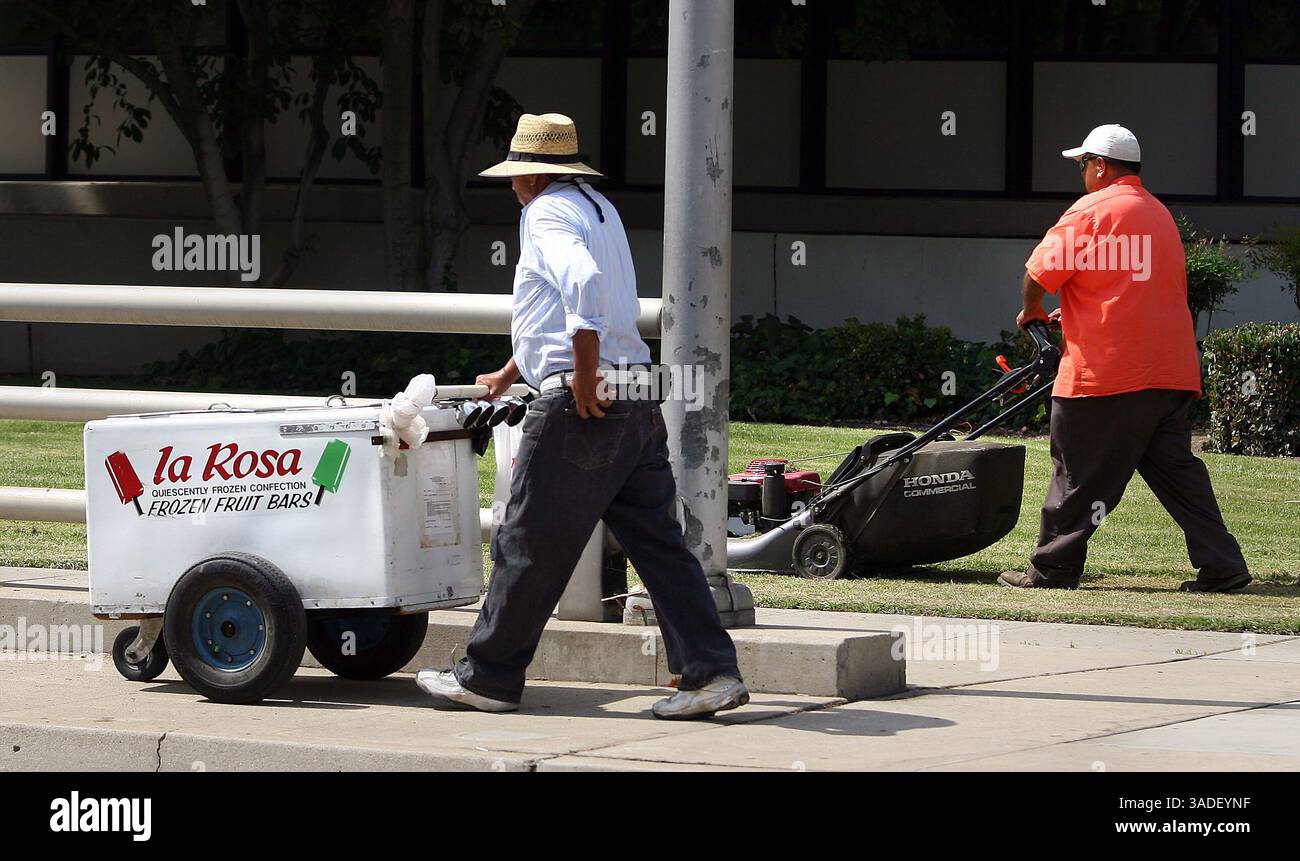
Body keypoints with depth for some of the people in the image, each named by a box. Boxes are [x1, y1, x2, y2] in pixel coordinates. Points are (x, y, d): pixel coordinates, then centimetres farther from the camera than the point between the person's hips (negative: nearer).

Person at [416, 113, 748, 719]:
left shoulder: (546, 214, -6)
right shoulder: (601, 210, 22)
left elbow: (584, 284, -27)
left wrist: (584, 375, -23)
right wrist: (509, 375, 44)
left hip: (580, 405, -8)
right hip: (639, 406, 8)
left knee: (529, 546, 1)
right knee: (659, 544, 6)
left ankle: (487, 678, 9)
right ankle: (711, 673, -2)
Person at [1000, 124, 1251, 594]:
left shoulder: (1092, 210, -7)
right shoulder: (1160, 214, 19)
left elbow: (1039, 272, -7)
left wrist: (1030, 311, 13)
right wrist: (1071, 314, 29)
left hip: (1105, 371, -7)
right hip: (1171, 371, 7)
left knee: (1079, 474, 1)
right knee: (1175, 467, 9)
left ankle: (1052, 568, 8)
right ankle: (1222, 566, 2)